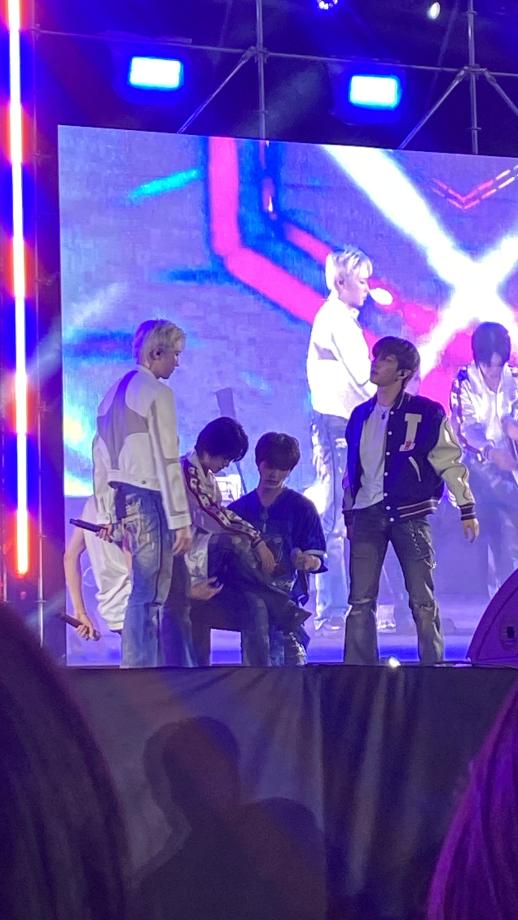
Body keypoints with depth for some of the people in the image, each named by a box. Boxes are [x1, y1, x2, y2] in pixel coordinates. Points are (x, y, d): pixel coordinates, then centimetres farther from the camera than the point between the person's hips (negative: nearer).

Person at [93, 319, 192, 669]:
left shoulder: (115, 393, 16)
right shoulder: (157, 393, -9)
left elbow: (101, 458, 17)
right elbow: (167, 461, -14)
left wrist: (107, 514, 20)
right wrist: (181, 519, -14)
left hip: (123, 499, 9)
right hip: (149, 499, -9)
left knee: (150, 592, 14)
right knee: (148, 595, -9)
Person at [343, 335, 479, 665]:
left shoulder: (427, 412, -1)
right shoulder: (361, 416, 14)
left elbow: (450, 461, -1)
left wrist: (467, 509, -5)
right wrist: (348, 515, 19)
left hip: (409, 515, -4)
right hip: (367, 515, 4)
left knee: (423, 600, -2)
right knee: (360, 601, 0)